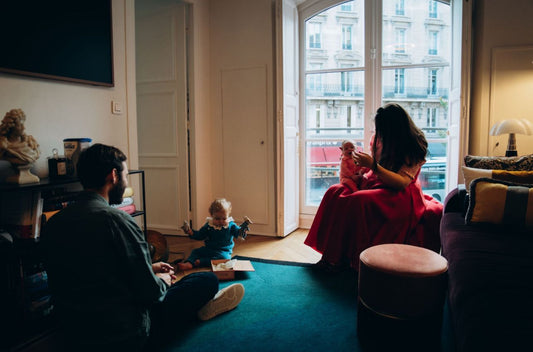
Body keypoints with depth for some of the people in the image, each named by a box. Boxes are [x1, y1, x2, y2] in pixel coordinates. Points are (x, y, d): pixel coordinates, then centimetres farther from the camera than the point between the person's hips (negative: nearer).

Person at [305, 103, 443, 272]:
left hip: (399, 196, -7)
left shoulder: (414, 147, -13)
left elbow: (402, 183, -20)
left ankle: (353, 258, -21)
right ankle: (334, 256, -18)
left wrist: (373, 165, -28)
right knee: (335, 192, -16)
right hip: (375, 185, 7)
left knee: (358, 201, -33)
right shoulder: (380, 138, 7)